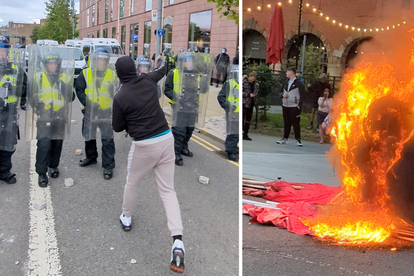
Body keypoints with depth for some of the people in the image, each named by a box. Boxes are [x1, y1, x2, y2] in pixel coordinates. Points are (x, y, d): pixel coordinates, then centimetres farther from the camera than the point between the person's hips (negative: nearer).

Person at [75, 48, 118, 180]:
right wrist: (88, 104, -15)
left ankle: (108, 166, 7)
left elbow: (116, 93, -1)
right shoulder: (85, 74, -2)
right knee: (89, 136, 19)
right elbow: (79, 90, -4)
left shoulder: (112, 75, -2)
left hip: (106, 112, -2)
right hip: (89, 111, 2)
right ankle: (91, 157, 43)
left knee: (108, 140, -2)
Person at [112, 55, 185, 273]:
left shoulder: (120, 97, -10)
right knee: (168, 189, 5)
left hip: (144, 145, -4)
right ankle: (178, 241, -6)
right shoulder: (148, 80, 3)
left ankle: (126, 218, 46)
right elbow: (161, 71, 27)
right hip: (166, 139, 4)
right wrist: (162, 61, 48)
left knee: (132, 183, 23)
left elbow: (117, 128, 1)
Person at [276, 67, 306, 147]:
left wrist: (299, 106, -15)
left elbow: (302, 95, -9)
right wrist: (283, 94, -2)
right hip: (285, 106, 6)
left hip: (294, 107, -6)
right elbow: (281, 92, 22)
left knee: (296, 123, -4)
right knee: (286, 123, 10)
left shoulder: (299, 83, -6)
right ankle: (285, 138, 18)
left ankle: (298, 140, 2)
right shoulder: (285, 83, 13)